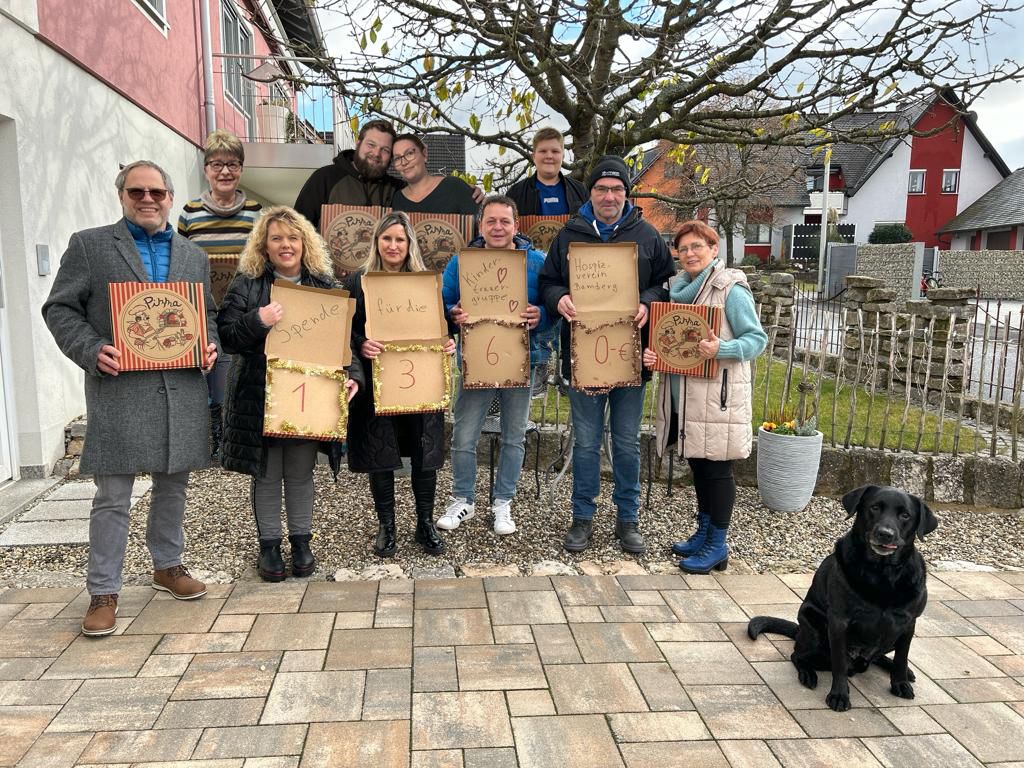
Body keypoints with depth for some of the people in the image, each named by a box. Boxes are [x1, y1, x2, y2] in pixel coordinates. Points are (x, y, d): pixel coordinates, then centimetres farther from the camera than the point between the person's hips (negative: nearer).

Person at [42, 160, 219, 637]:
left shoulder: (194, 256, 16)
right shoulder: (89, 245, 5)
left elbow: (207, 315, 20)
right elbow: (60, 310, 2)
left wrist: (210, 347, 0)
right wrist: (92, 350, -14)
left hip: (182, 390, 4)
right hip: (119, 389, -3)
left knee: (172, 487, 14)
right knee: (112, 496, 0)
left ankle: (168, 566, 32)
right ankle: (103, 592, 12)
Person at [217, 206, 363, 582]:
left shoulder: (324, 285, 7)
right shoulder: (247, 283, 0)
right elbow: (225, 335, -5)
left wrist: (352, 374, -9)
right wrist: (258, 322, -23)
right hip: (261, 397, -1)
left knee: (301, 473, 12)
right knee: (267, 473, 8)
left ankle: (301, 542, 27)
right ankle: (268, 545, 24)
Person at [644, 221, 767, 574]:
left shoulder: (731, 289, -8)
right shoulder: (677, 288, 12)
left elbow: (757, 339, -9)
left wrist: (721, 349, -26)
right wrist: (651, 353, -2)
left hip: (717, 396, -7)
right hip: (682, 396, 7)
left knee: (716, 467, 1)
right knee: (697, 464, 17)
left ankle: (717, 545, 13)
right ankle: (704, 531, 32)